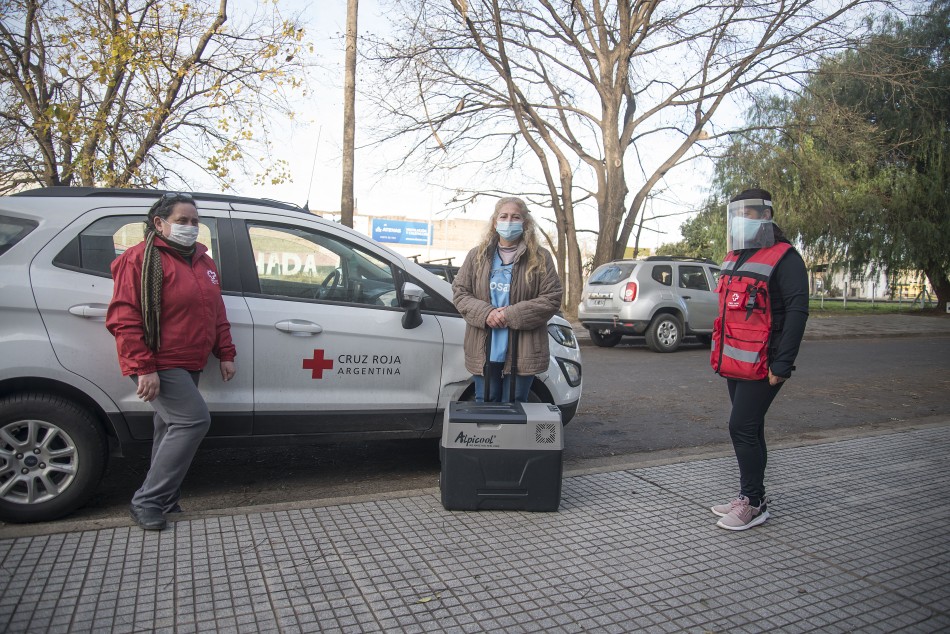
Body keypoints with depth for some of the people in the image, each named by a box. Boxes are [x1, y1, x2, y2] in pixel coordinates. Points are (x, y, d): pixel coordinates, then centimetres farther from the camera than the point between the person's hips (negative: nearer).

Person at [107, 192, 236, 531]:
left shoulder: (202, 261, 15)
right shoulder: (141, 259, -10)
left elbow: (216, 313, 20)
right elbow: (123, 319, -15)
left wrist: (225, 354, 13)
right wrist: (144, 368, -21)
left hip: (188, 365, 8)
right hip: (159, 366, -8)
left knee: (173, 429, 14)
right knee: (195, 420, -16)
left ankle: (164, 501, 28)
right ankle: (146, 502, -4)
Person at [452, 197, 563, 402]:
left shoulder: (541, 258, 1)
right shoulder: (477, 256, 9)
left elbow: (552, 298, -5)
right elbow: (459, 292, 7)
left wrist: (512, 315, -14)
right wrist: (485, 313, -12)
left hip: (523, 352, -2)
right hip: (483, 350, 2)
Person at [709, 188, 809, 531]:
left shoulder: (783, 258, -10)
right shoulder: (735, 258, 16)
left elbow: (797, 311, -17)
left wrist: (782, 364, -21)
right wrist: (719, 353, 19)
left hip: (761, 365, -9)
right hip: (735, 363, 9)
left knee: (742, 428, -8)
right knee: (749, 430, 15)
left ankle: (753, 503, 5)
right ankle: (750, 497, 26)